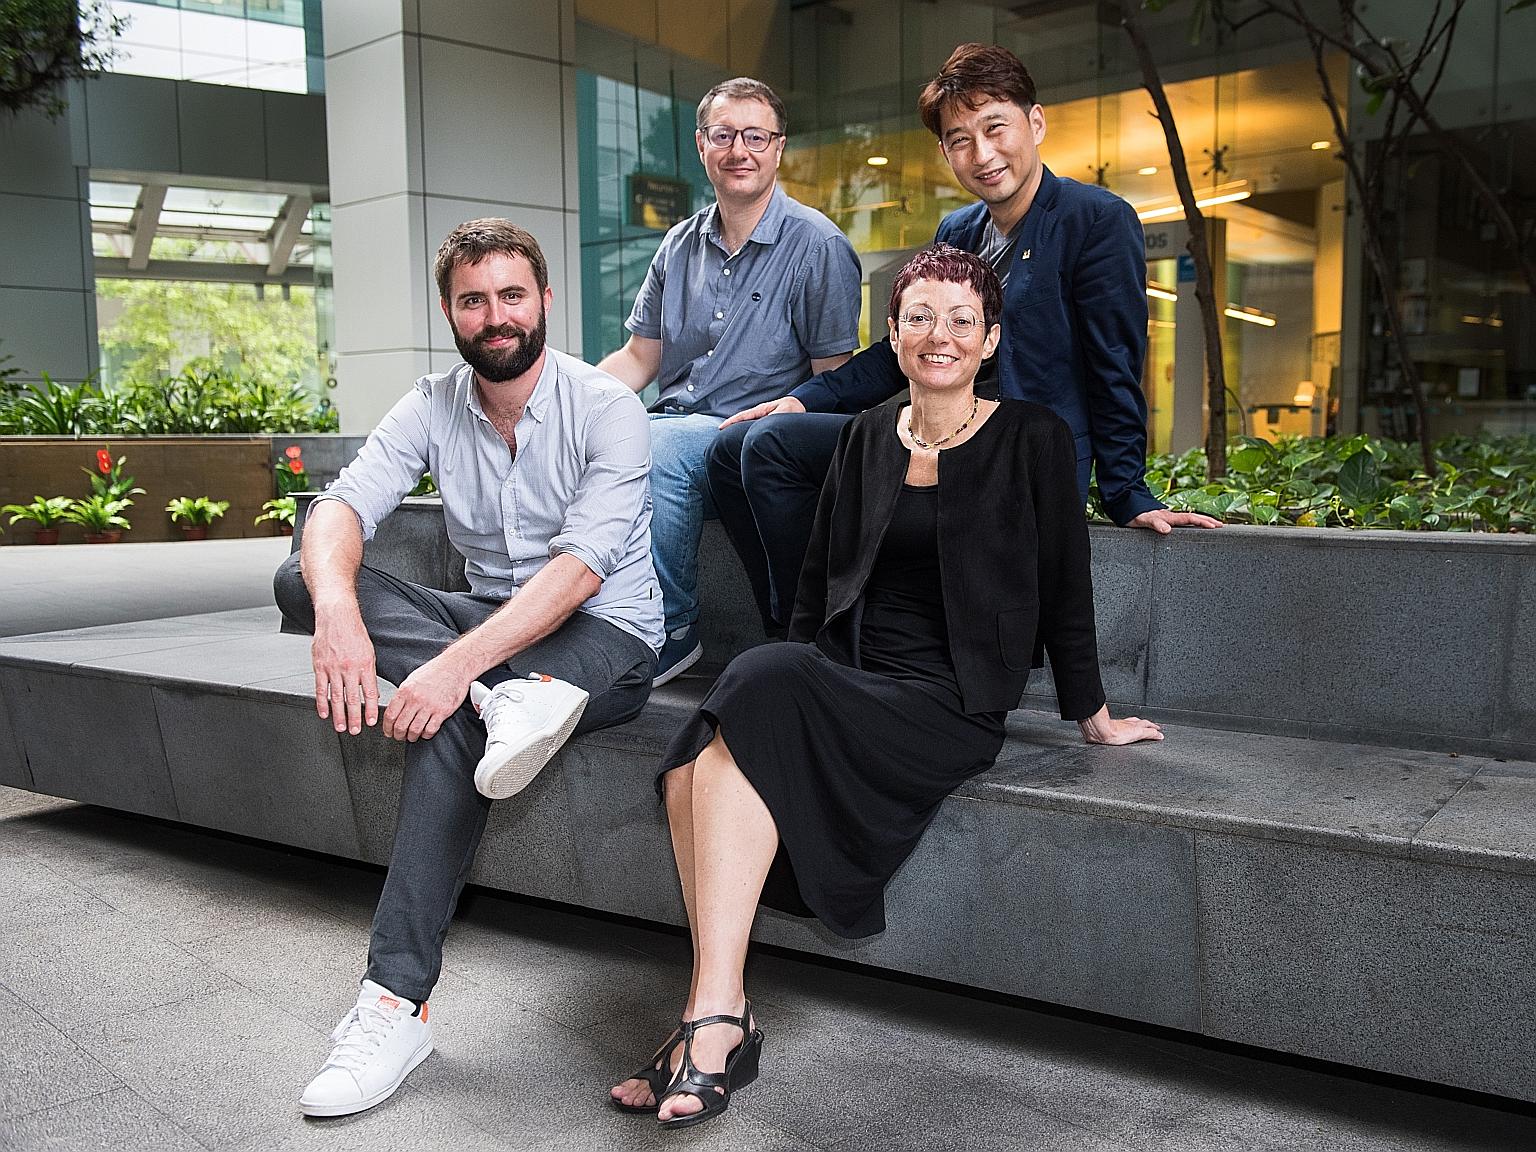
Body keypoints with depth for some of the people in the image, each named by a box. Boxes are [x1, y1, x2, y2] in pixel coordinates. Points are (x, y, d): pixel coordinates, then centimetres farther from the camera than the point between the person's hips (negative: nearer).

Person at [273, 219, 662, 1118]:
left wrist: (460, 662, -37)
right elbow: (341, 508, -13)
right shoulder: (433, 408, 2)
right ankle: (505, 698, -32)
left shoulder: (606, 409, -13)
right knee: (303, 578, -15)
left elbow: (581, 567, -25)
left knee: (448, 720, -35)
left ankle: (398, 1004, -27)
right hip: (488, 624, 6)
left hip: (603, 637, -5)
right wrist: (338, 611, -36)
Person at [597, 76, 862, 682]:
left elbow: (834, 380, -4)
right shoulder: (680, 246, 14)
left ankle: (670, 630, -17)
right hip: (675, 424, 5)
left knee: (654, 447, -34)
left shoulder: (817, 245, -2)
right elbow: (638, 357, 17)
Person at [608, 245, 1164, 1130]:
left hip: (950, 704, -5)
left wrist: (1095, 717, 8)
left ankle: (716, 1016, -29)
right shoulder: (869, 436, 15)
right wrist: (795, 677, 11)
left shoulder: (1033, 438, 1)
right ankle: (719, 1020, -21)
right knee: (693, 764, -26)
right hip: (846, 682, 5)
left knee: (760, 688, -31)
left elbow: (1064, 592, 3)